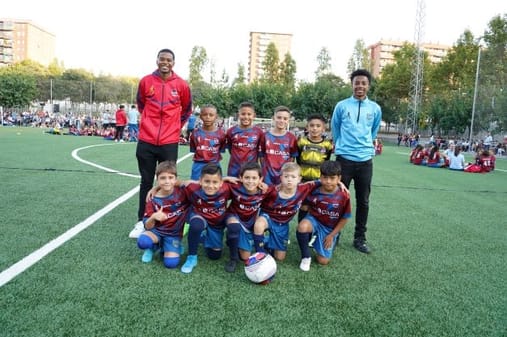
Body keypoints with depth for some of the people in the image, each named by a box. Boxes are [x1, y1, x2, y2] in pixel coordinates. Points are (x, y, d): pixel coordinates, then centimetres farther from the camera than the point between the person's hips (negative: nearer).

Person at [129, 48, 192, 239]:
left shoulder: (181, 85, 0)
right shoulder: (146, 81, 2)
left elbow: (187, 109, 15)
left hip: (169, 143, -1)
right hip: (146, 141, 1)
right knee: (146, 182, 8)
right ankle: (141, 222, 18)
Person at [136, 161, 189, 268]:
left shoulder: (183, 192, -13)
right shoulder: (153, 199, -10)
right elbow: (148, 226, -9)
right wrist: (153, 217, -30)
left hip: (174, 234, -1)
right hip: (157, 231, 1)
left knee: (171, 263, -22)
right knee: (142, 242, -32)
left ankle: (168, 247, 12)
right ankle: (153, 246, 5)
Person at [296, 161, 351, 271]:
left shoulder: (344, 196, -17)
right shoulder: (314, 191, -15)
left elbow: (344, 218, -6)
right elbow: (305, 206, 4)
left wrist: (332, 235, -5)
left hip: (330, 229, 0)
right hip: (314, 221, 0)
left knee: (323, 261, -4)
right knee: (302, 226, -37)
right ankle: (306, 257, -12)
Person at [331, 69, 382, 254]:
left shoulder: (375, 108, 5)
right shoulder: (341, 106, 0)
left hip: (365, 160, 2)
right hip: (344, 159, -2)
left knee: (363, 201, 8)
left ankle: (360, 238, 21)